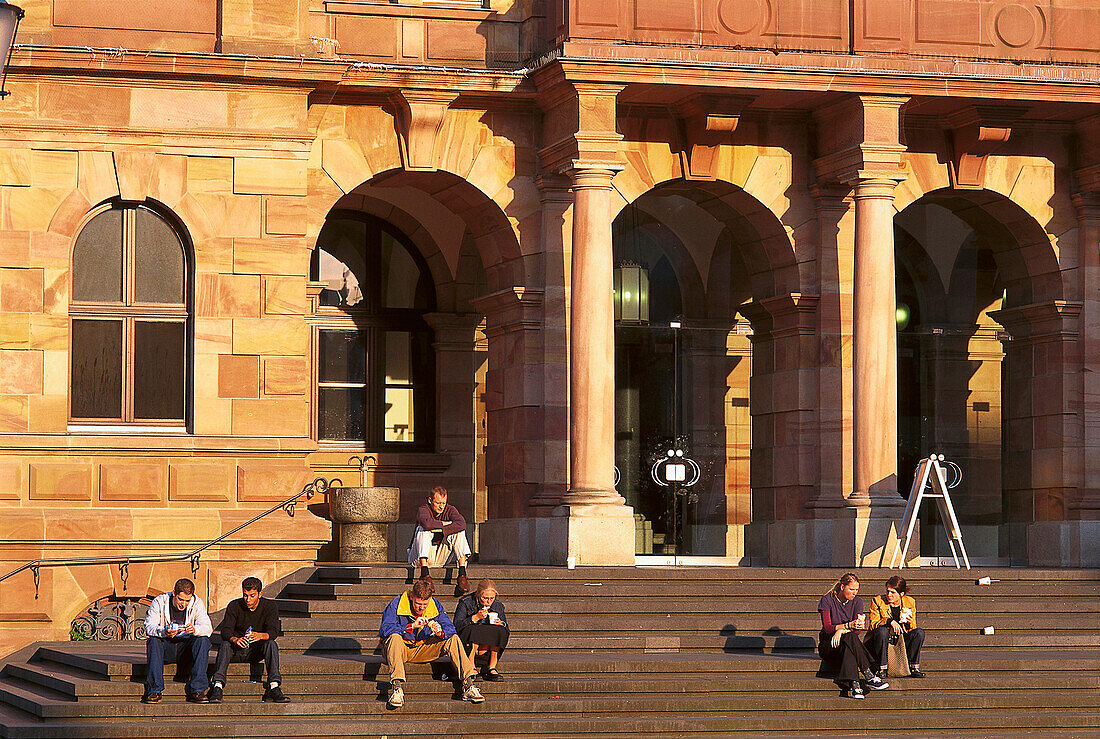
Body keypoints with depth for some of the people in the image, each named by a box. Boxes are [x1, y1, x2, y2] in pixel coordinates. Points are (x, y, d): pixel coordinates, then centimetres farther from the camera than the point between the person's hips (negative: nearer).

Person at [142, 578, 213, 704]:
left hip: (185, 649, 1)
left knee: (203, 640, -27)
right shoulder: (159, 602, -8)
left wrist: (195, 630, -39)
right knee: (153, 641, -32)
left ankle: (197, 690, -29)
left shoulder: (197, 603, -5)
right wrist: (163, 632, -42)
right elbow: (149, 627, -20)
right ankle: (154, 690, -32)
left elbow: (208, 628, -16)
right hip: (165, 647, -1)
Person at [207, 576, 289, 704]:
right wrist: (235, 639, -45)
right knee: (225, 644, -32)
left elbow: (274, 631, -23)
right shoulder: (234, 606, -9)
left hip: (257, 652, 0)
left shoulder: (270, 606, -8)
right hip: (236, 651, 0)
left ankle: (274, 687, -41)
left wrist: (260, 635, -46)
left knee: (271, 644, -30)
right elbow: (225, 631, -21)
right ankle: (217, 687, -43)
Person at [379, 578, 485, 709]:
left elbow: (450, 628, -7)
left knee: (453, 639, -12)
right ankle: (397, 687, -50)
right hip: (400, 649, -4)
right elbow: (385, 630, -27)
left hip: (421, 650, 4)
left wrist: (440, 632, -31)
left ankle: (468, 684, -19)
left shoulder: (435, 605, -4)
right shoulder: (397, 604, -16)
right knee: (395, 637, -38)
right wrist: (411, 626, -35)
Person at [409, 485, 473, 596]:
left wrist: (440, 530, -28)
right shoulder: (422, 510, -10)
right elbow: (427, 524, -35)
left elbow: (461, 524, -22)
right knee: (422, 529, -28)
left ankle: (462, 574, -30)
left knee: (458, 532, -16)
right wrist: (446, 523, -20)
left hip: (441, 557, 3)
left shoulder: (450, 510, -1)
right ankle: (424, 573, -41)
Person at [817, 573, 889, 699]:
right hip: (827, 644, -3)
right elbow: (827, 628, -16)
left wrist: (841, 631, -25)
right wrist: (849, 626, -31)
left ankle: (854, 684, -50)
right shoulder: (827, 600, -7)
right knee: (850, 638, -35)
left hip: (847, 643, 3)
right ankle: (869, 676, -43)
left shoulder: (857, 601, 3)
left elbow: (857, 630, -5)